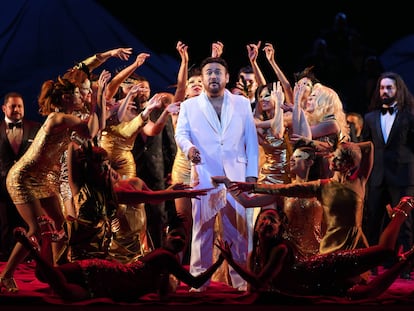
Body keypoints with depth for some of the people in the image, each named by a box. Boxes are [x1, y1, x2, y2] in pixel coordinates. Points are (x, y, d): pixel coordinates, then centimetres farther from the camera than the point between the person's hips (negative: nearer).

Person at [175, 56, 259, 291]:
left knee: (239, 231, 1)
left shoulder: (242, 104, 14)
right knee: (202, 230, 0)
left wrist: (252, 174, 1)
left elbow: (252, 141, 10)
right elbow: (181, 133, -1)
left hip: (237, 176, 1)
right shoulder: (189, 106, 12)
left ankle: (241, 281, 8)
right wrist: (189, 147, -25)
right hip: (205, 177, -1)